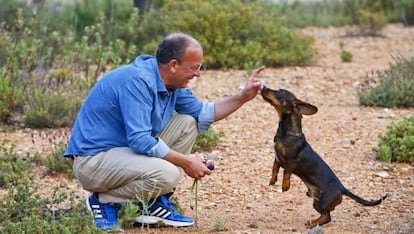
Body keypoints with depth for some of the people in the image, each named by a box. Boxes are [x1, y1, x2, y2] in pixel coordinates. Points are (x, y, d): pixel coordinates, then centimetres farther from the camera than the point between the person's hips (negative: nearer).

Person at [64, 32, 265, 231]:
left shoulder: (170, 82, 4)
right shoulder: (138, 81, -25)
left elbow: (203, 113, 17)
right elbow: (140, 140, -29)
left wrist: (244, 96, 7)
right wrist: (186, 162, -21)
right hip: (93, 160, -10)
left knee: (187, 123, 6)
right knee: (167, 174, -31)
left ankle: (154, 203, 6)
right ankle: (105, 202, -5)